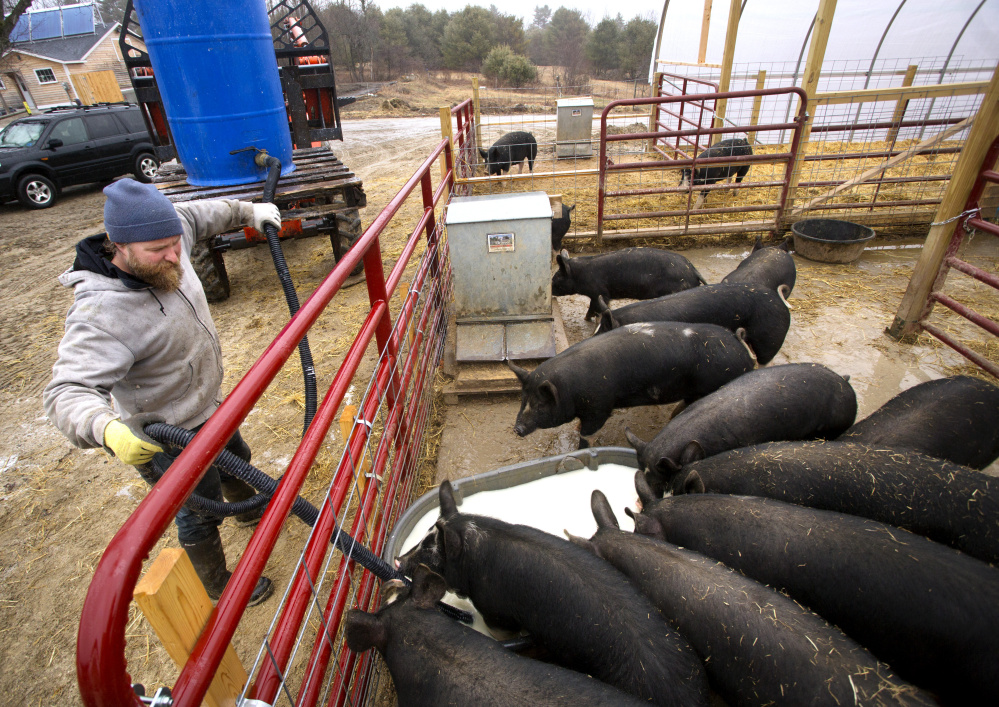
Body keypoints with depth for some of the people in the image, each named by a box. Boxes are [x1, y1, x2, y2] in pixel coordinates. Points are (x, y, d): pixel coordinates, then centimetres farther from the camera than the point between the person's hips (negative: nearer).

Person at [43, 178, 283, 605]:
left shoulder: (161, 251, -14)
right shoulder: (101, 315, -36)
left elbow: (197, 214, 5)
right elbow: (68, 391, -43)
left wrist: (249, 212, 13)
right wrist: (107, 430, -62)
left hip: (210, 404, 8)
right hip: (168, 437, -8)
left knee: (236, 461, 32)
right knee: (200, 513, 13)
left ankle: (250, 509, 65)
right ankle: (218, 587, 40)